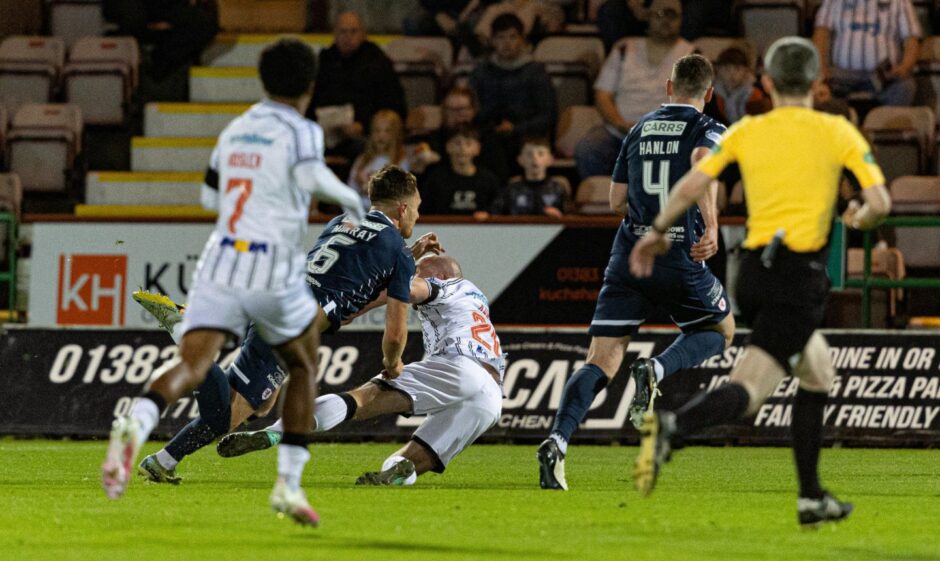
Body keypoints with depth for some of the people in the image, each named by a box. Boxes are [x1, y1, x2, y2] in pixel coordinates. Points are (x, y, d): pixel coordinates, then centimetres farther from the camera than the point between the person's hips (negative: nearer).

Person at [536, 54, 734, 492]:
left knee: (601, 363, 0)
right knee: (720, 331, 22)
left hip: (629, 255, 4)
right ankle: (656, 370, -8)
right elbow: (702, 161, -23)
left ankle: (556, 442, -22)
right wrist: (711, 224, -28)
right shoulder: (708, 130, 1)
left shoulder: (640, 130, 16)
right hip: (679, 258, -4)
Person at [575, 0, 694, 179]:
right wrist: (622, 124, -10)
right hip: (616, 134, 2)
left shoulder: (689, 56, 10)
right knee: (586, 150, -29)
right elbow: (602, 95, 10)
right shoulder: (624, 50, 17)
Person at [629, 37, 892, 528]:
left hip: (753, 271, 5)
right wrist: (858, 219, 17)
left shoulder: (745, 132, 7)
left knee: (817, 371, 24)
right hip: (800, 274, -5)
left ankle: (811, 498, 22)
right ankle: (673, 427, -42)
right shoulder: (837, 132, 1)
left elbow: (691, 184, -2)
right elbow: (879, 202, -5)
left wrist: (656, 232, 12)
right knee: (746, 391, -12)